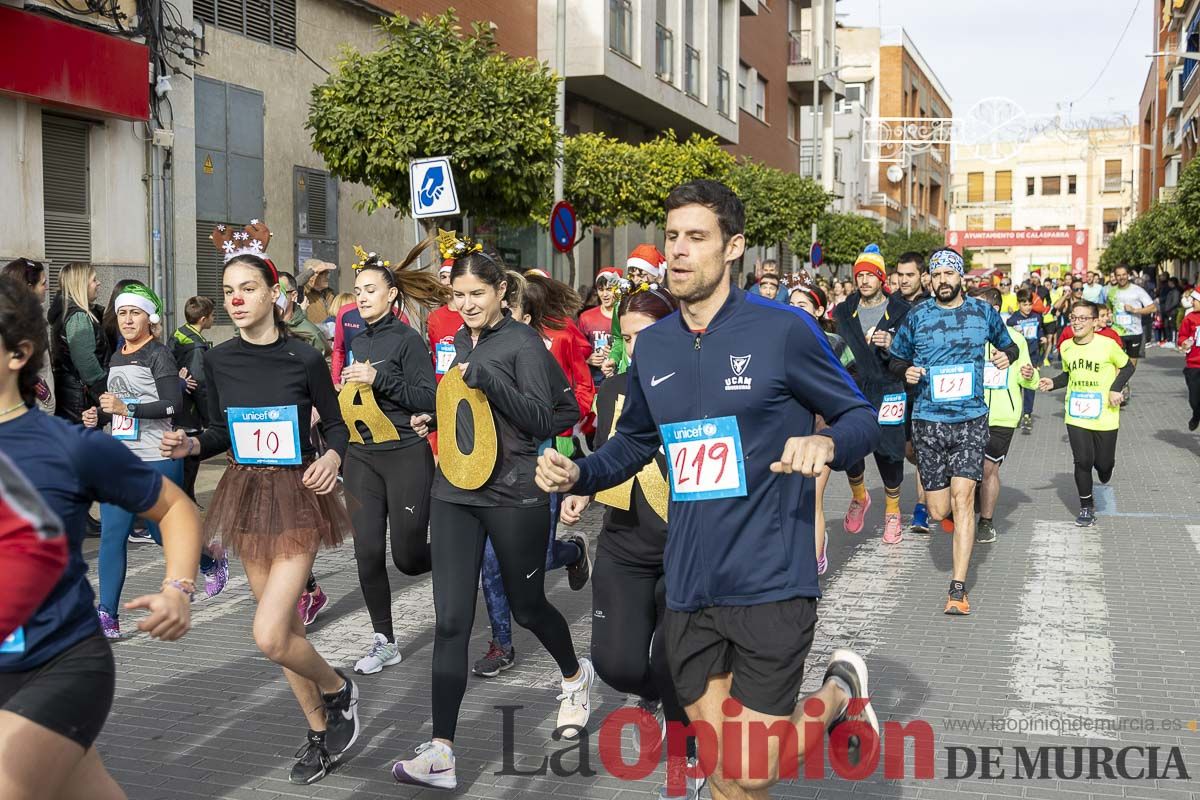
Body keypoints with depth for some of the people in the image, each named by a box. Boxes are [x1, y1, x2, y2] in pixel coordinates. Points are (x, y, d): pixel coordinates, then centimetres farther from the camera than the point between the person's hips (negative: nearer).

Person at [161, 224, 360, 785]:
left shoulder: (304, 359, -12)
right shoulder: (218, 360, 0)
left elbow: (335, 425, -2)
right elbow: (222, 433, 9)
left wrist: (332, 455, -22)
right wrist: (190, 446, -11)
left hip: (298, 496, -5)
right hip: (246, 494, 5)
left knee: (269, 637, -14)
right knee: (284, 629, 13)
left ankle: (338, 688, 16)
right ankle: (320, 731, 31)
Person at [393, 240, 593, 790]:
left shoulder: (523, 343, -9)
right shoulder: (461, 341, 11)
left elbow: (543, 421, -16)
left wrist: (487, 375, -23)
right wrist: (435, 417, 7)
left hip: (514, 496, -5)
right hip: (455, 492, 5)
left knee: (526, 605, 13)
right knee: (451, 620, -2)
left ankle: (576, 676, 45)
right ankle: (441, 754, 0)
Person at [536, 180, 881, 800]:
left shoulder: (784, 329, -9)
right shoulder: (651, 346, 7)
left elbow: (861, 417, -2)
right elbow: (633, 443, 20)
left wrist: (826, 443, -25)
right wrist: (577, 474, 1)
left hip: (770, 584, -5)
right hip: (689, 588, 5)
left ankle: (840, 693, 28)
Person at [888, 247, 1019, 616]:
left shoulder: (984, 313, 6)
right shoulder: (916, 317, 4)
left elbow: (1008, 345, 22)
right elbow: (896, 360, 15)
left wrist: (1007, 356, -2)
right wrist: (906, 372, -8)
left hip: (971, 419, -1)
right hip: (928, 421, 1)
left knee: (962, 499, -13)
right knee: (939, 511, 1)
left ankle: (958, 588, -9)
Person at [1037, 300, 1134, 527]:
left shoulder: (1107, 345, -12)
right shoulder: (1066, 346, 1)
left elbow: (1127, 366, 2)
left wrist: (1116, 388, -11)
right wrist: (1053, 383, -1)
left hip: (1104, 417, -2)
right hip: (1076, 416, 2)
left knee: (1103, 463, 5)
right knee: (1083, 461, -2)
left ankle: (1105, 467, 44)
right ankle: (1086, 507, 15)